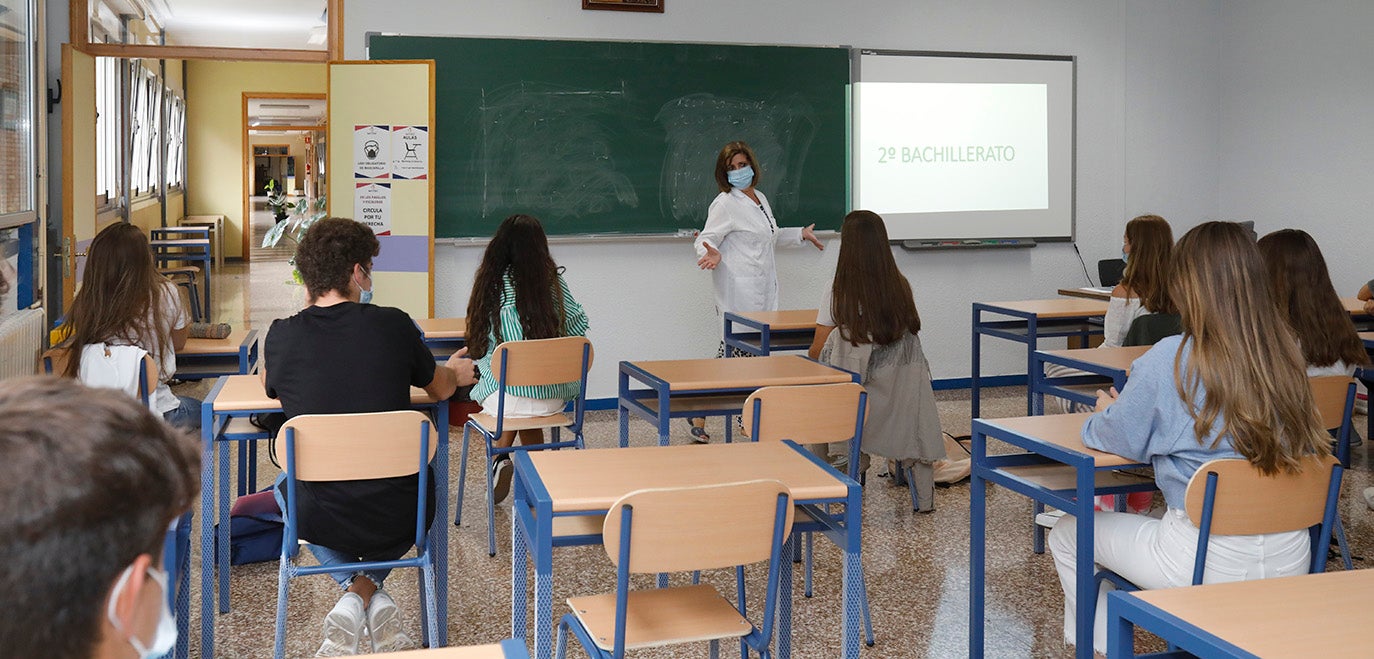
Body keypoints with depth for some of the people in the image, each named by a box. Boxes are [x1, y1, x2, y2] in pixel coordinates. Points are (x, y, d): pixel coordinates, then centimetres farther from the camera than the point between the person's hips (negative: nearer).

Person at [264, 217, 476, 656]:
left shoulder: (281, 336, -9)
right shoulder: (393, 325, -10)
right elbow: (440, 389, 10)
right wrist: (455, 372, 33)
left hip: (322, 520, 0)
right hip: (400, 519, 1)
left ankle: (354, 588, 13)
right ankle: (372, 586, 15)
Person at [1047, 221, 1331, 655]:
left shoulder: (1171, 360, -17)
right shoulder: (1288, 355, 0)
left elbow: (1118, 440, -5)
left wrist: (1106, 412, 18)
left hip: (1207, 562, -6)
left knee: (1067, 535, 16)